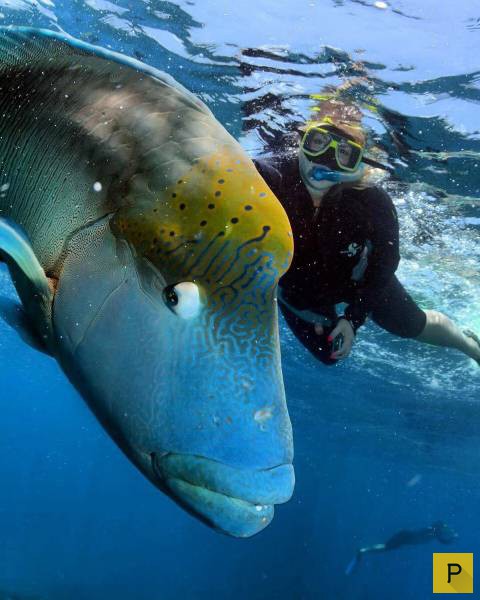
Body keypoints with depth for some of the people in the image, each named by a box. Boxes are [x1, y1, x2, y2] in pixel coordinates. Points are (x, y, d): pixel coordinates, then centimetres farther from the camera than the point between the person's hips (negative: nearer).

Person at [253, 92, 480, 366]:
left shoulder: (372, 204, -33)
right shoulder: (271, 178, -35)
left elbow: (383, 266, -20)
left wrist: (353, 317, -25)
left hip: (357, 280, 0)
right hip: (297, 287, 1)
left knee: (415, 325, 17)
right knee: (328, 353, 19)